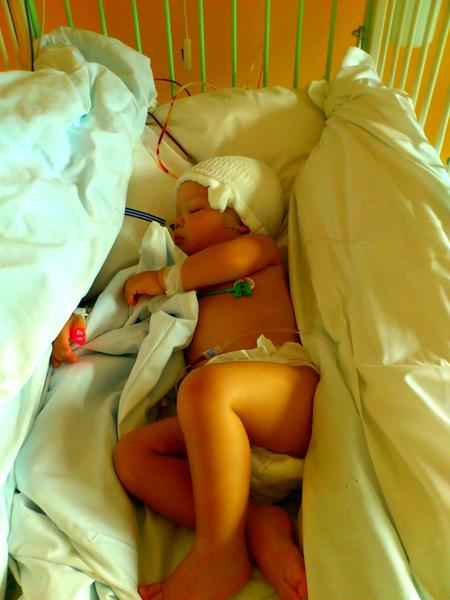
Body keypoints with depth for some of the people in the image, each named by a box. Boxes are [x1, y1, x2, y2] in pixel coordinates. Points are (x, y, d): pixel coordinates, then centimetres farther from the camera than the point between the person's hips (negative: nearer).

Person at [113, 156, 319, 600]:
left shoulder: (261, 246, 22)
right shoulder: (191, 288, 36)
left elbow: (237, 256, -3)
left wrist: (165, 278, 8)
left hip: (285, 382, -5)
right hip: (224, 422, 6)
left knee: (205, 385, -35)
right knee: (131, 452, -13)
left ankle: (220, 551, -23)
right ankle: (259, 525, -24)